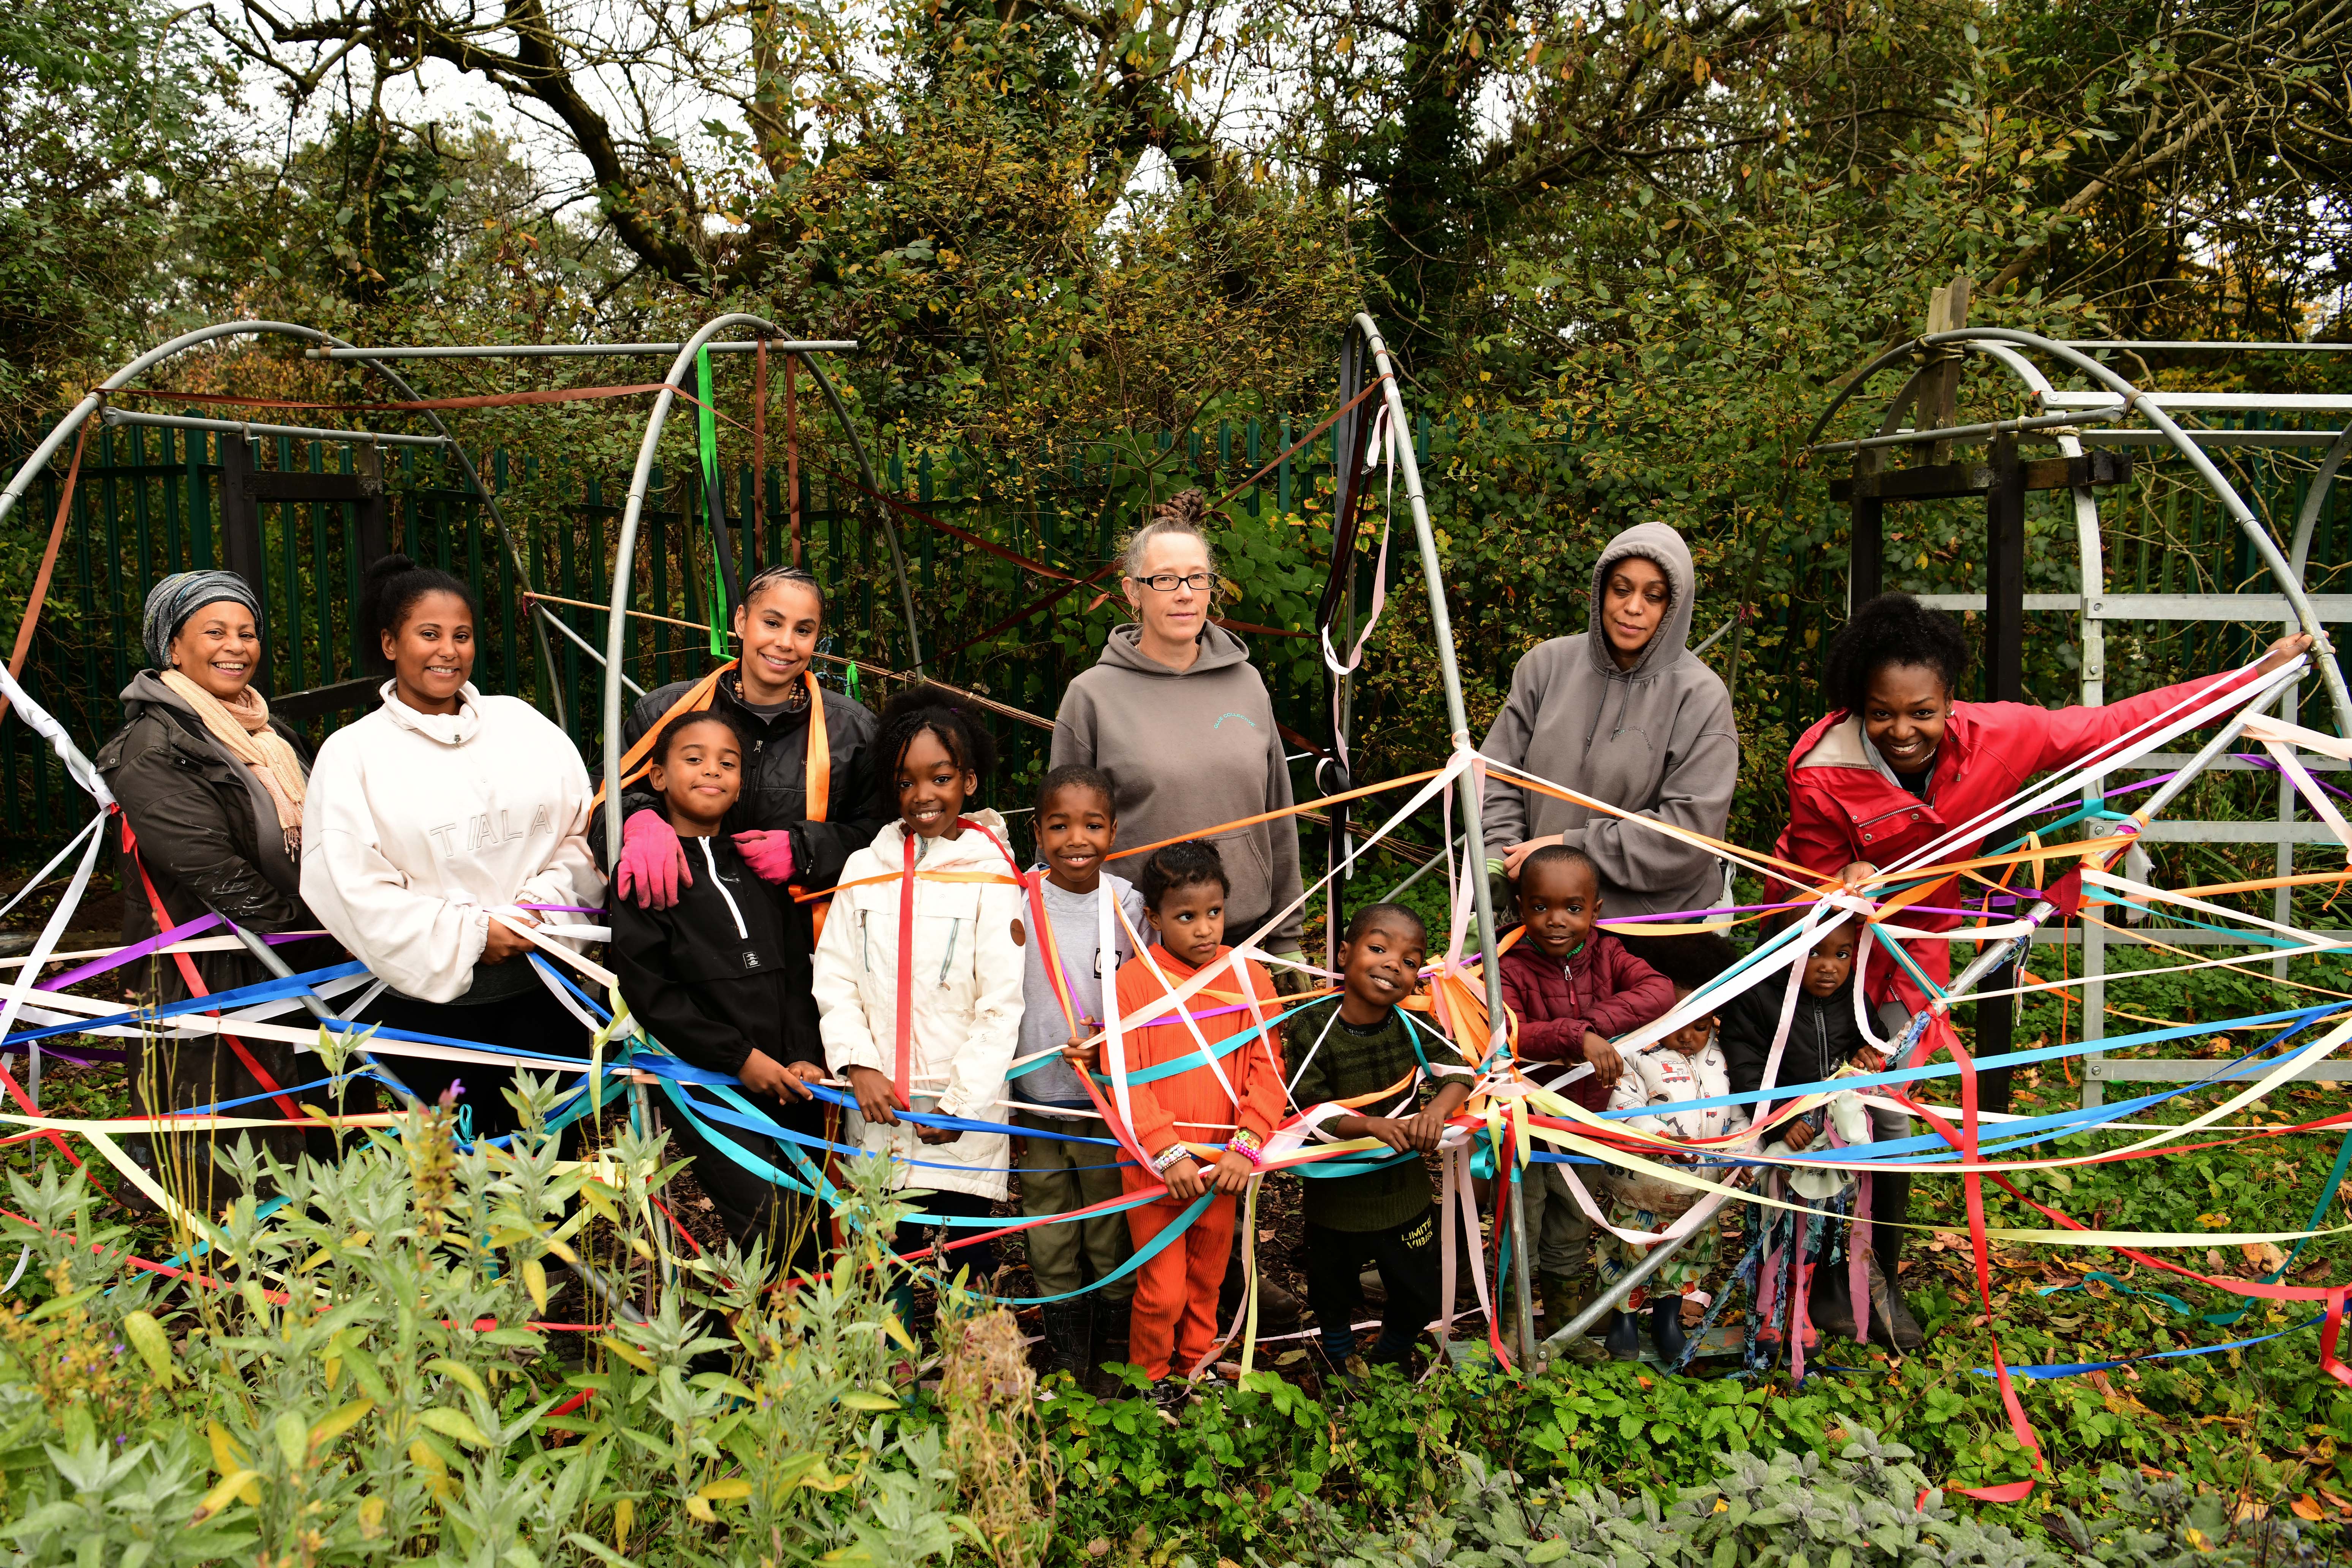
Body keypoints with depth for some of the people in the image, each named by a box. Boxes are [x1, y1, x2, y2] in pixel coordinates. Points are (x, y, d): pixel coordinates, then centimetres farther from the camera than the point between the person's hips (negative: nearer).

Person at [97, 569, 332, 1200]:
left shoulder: (264, 729, 12)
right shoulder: (153, 748, -14)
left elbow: (305, 839, 16)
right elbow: (216, 874, -20)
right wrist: (305, 934, -18)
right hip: (207, 975, -8)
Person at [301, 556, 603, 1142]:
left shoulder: (523, 726, 10)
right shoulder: (352, 754, 1)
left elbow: (581, 833, 9)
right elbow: (350, 887, -7)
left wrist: (544, 900, -9)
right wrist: (469, 934, -11)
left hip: (539, 988, 3)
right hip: (427, 1001, -2)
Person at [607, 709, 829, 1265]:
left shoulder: (757, 866, 15)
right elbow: (647, 988, -8)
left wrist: (807, 1057, 0)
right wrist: (740, 1058, -12)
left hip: (783, 1083, 5)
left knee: (805, 1227, 5)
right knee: (771, 1225, -16)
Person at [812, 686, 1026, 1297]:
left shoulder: (991, 875, -5)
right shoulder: (866, 869, 7)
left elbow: (1002, 1003, -7)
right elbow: (834, 976, 7)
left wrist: (962, 1103, -10)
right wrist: (859, 1064, -6)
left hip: (962, 1118, -3)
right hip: (877, 1111, 3)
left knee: (964, 1266, 1)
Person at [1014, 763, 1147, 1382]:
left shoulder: (1128, 903, -5)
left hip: (1110, 1099, 0)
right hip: (1037, 1099, 0)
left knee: (1113, 1238, 10)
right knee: (1051, 1243, 13)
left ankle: (1119, 1364, 28)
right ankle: (1065, 1369, 30)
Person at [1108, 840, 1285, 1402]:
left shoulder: (1249, 977, -2)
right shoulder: (1134, 981, -10)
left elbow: (1267, 1068, -3)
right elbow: (1125, 1079, -12)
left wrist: (1245, 1146, -13)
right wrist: (1169, 1153, -18)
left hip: (1222, 1165, 3)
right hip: (1153, 1166, -3)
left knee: (1208, 1279, 19)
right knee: (1162, 1289, 3)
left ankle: (1197, 1366, 41)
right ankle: (1151, 1375, 29)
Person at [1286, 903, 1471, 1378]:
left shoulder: (1412, 1026, -10)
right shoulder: (1313, 1031, -19)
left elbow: (1458, 1070, -15)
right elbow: (1310, 1111, -21)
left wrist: (1437, 1109, -36)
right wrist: (1371, 1125, -36)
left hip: (1406, 1192, 3)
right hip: (1337, 1197, -3)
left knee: (1420, 1296, 19)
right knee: (1333, 1294, 22)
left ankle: (1390, 1359, 51)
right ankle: (1342, 1361, 53)